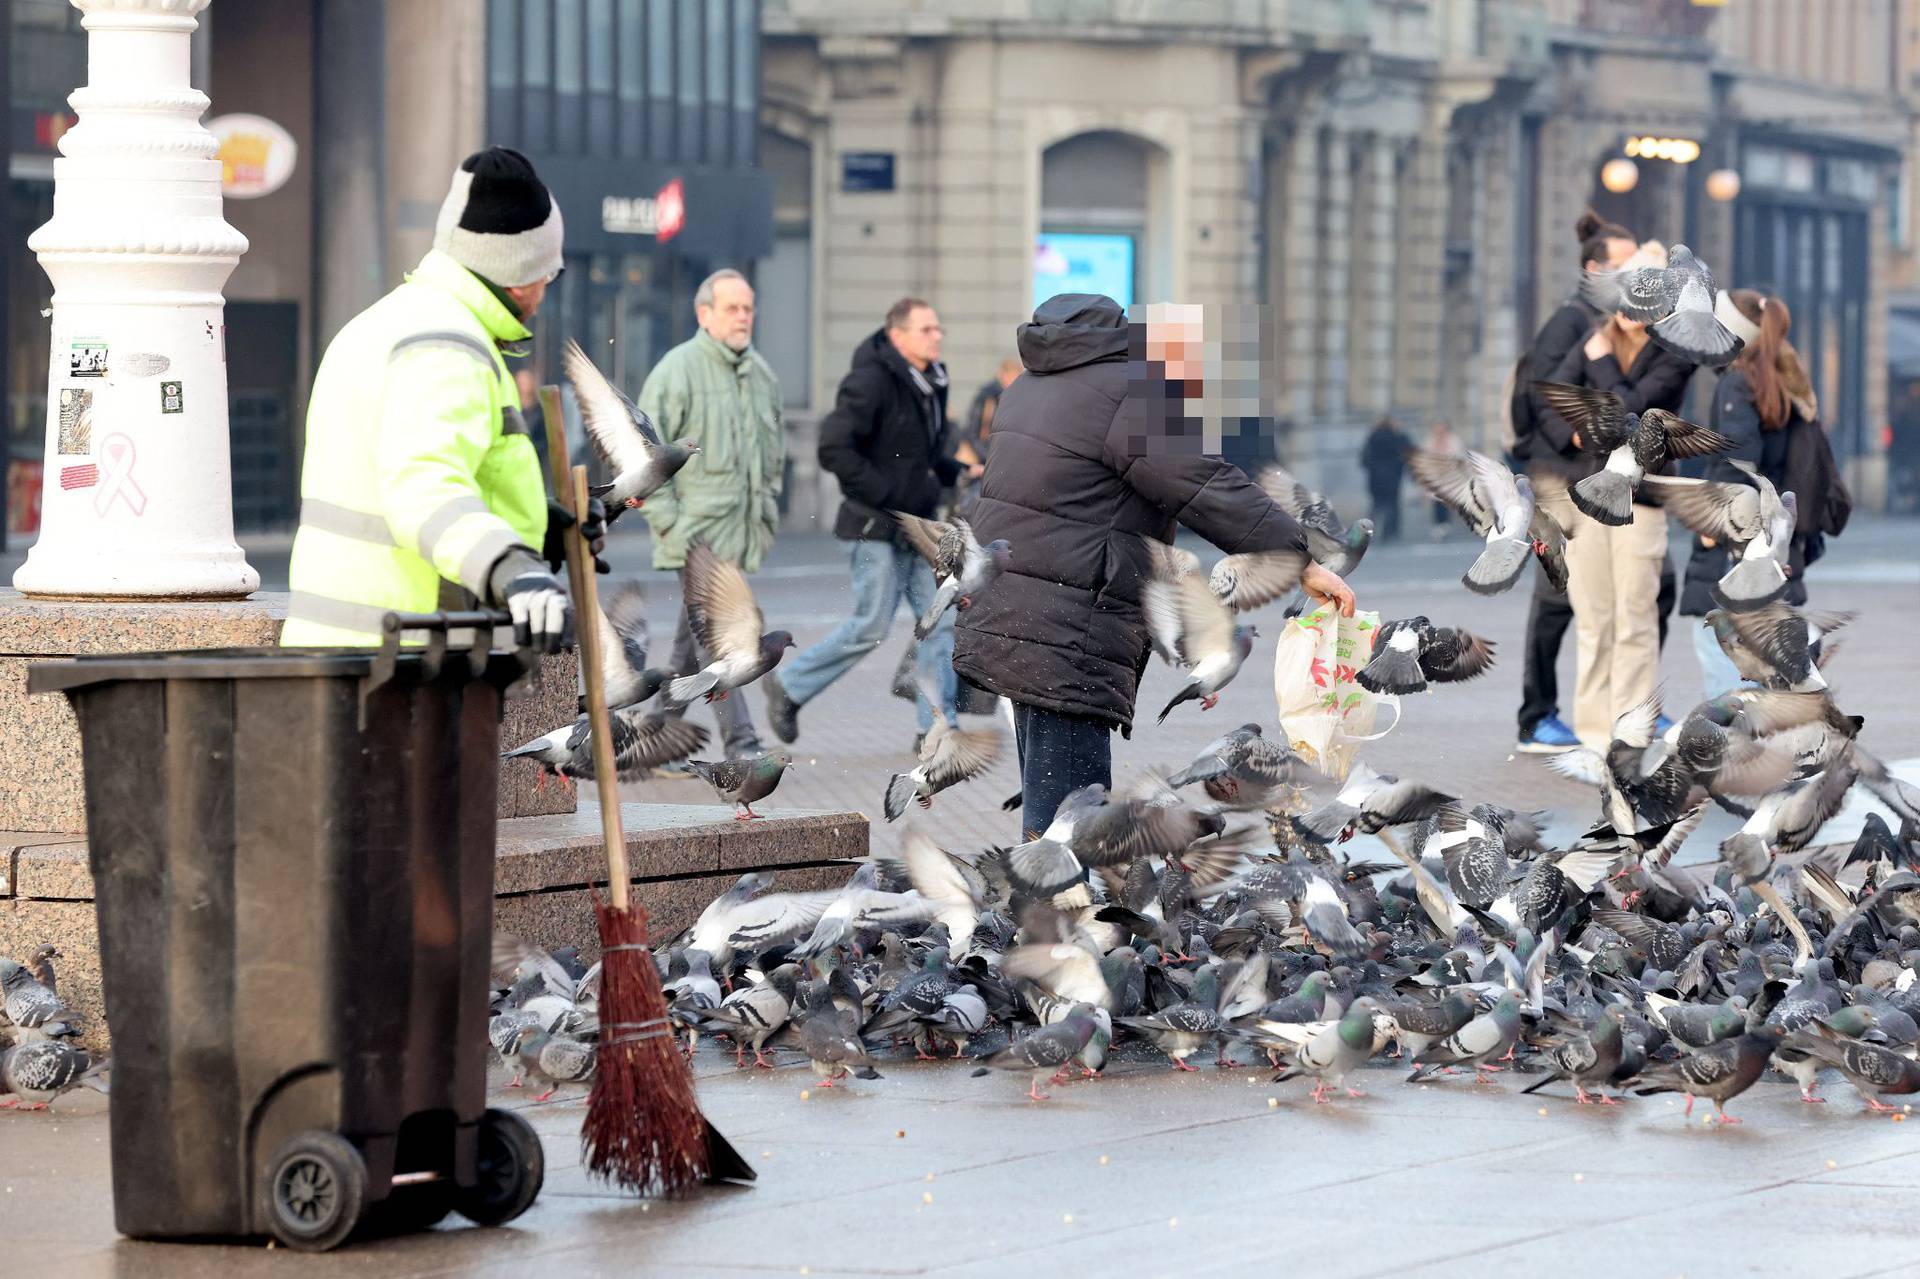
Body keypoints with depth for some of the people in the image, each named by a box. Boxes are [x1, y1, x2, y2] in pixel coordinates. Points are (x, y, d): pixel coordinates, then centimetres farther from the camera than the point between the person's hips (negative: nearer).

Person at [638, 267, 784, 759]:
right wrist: (667, 519, -13)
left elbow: (774, 450, 27)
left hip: (737, 534, 7)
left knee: (692, 643, 13)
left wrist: (768, 509, 19)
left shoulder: (761, 373, 14)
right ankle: (741, 746, -15)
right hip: (695, 532, -7)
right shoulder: (677, 369, -8)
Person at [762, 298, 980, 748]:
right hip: (878, 525, -8)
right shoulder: (872, 382, -17)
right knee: (871, 627, -3)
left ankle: (937, 727, 6)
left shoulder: (930, 383, 12)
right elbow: (834, 449, -24)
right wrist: (885, 494, -22)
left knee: (939, 622, 3)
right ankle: (789, 686, 14)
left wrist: (957, 472, 9)